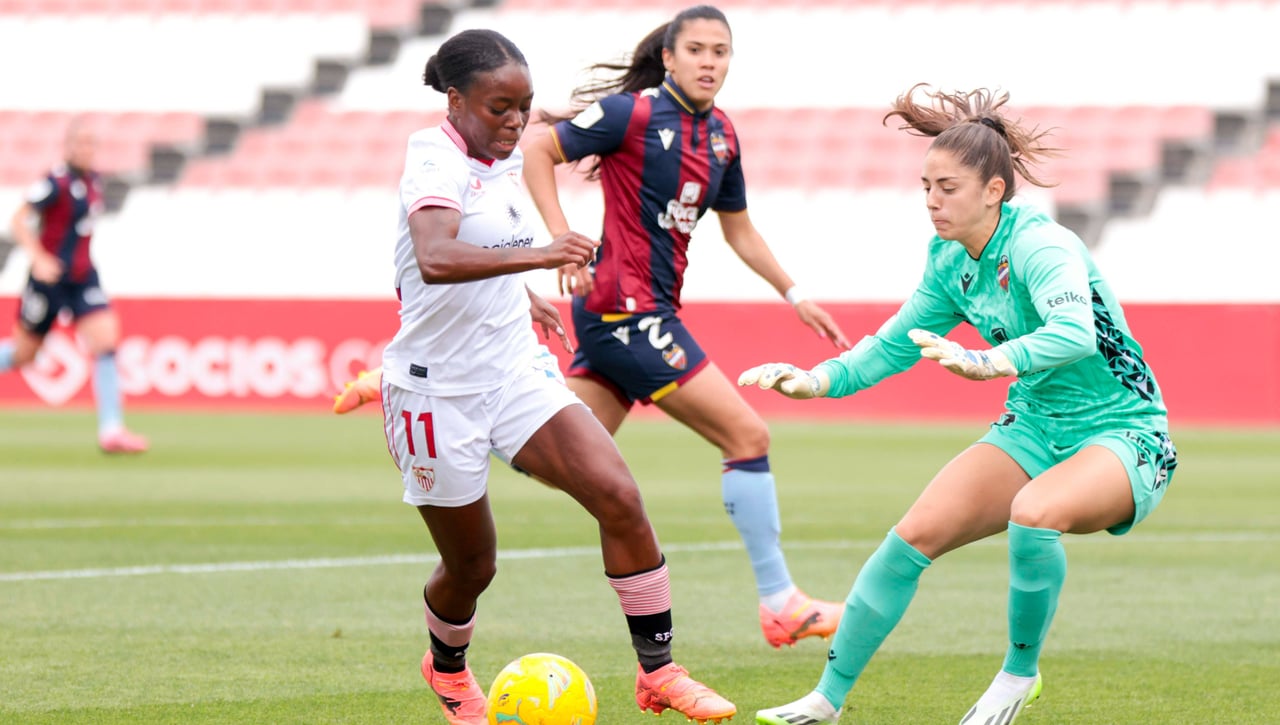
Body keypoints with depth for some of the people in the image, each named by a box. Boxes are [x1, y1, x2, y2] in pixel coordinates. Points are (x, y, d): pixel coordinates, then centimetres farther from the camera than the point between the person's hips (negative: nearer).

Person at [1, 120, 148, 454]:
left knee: (106, 342, -11)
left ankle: (111, 430, -13)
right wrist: (39, 258, -30)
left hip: (83, 276, 6)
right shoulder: (57, 182, -16)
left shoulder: (93, 181, 6)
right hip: (50, 275, -6)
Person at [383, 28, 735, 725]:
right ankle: (447, 667, 42)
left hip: (513, 373, 7)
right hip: (437, 391, -6)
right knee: (471, 566, 8)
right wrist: (538, 256, -52)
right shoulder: (436, 161, -20)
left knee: (619, 496, -15)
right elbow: (436, 259, -42)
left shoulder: (502, 161, 5)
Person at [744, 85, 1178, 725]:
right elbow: (893, 345, 14)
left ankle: (1020, 672, -13)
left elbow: (1073, 332, -43)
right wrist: (818, 380, -4)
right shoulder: (949, 262, 0)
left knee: (1034, 513, -37)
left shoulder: (1040, 246, -24)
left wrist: (983, 363, -58)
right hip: (1034, 427, 7)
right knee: (915, 533, -11)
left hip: (1123, 434, -7)